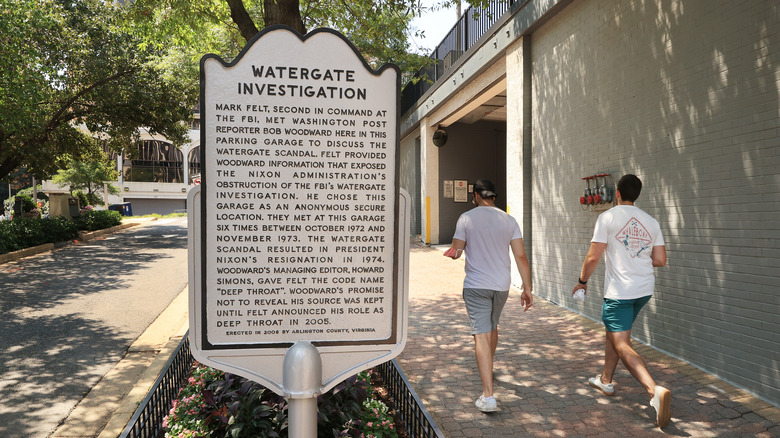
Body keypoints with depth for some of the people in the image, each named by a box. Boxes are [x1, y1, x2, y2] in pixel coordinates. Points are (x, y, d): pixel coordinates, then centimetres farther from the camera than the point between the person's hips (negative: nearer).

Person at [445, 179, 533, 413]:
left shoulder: (466, 218, -6)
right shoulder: (509, 220, 2)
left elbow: (455, 251, -4)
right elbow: (521, 256, -2)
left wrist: (452, 252, 20)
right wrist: (527, 288, 1)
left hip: (476, 286, -4)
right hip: (502, 286, 4)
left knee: (482, 336, -7)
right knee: (492, 326, 26)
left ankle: (488, 396, -14)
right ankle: (488, 369, 48)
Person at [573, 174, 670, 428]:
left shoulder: (608, 217, -10)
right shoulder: (651, 222, 6)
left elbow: (593, 257, -13)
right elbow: (660, 260, 4)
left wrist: (582, 281, 2)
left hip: (619, 290, -7)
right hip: (645, 289, 7)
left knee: (622, 346, -6)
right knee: (614, 333, 23)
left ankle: (655, 390, -24)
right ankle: (605, 381, 35)